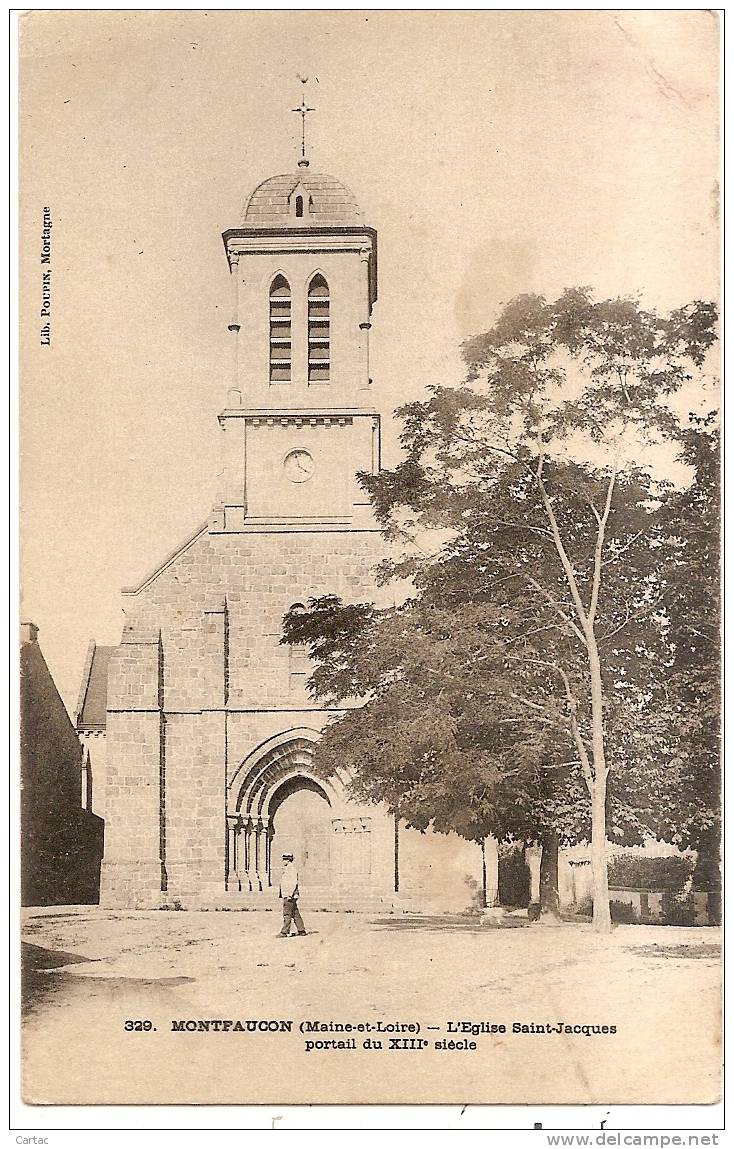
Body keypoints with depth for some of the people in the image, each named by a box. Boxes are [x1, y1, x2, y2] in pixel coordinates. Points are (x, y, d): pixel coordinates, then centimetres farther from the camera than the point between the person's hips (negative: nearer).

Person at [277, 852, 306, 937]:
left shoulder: (292, 869, -13)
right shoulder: (286, 869, 18)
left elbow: (294, 883, -19)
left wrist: (290, 895, -23)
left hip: (290, 895, -10)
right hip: (286, 895, 10)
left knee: (287, 914, -9)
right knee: (295, 913, 12)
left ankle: (284, 932, -9)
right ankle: (301, 930, 16)